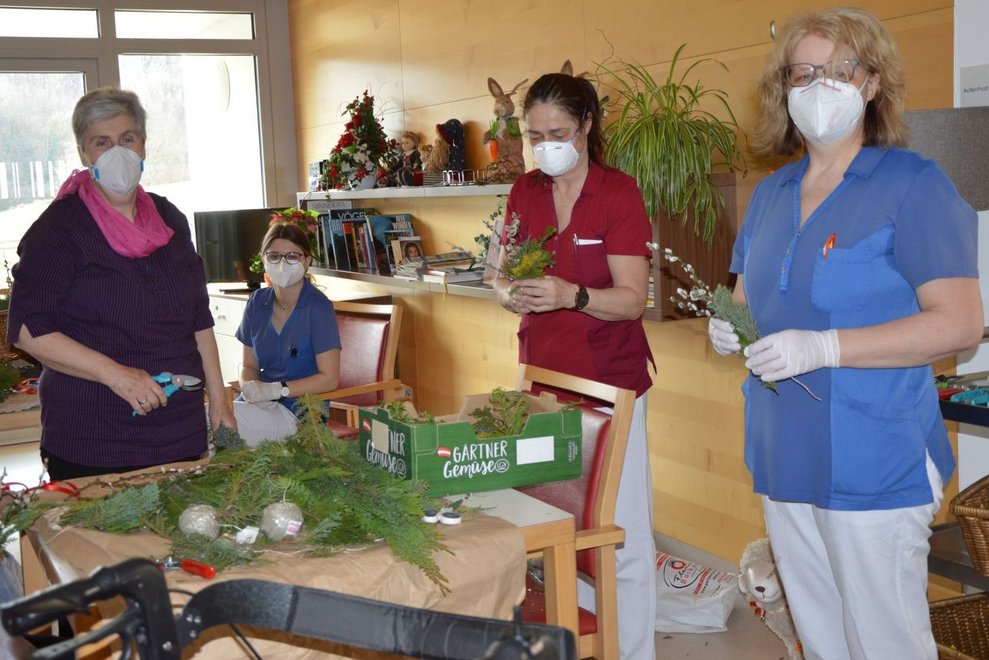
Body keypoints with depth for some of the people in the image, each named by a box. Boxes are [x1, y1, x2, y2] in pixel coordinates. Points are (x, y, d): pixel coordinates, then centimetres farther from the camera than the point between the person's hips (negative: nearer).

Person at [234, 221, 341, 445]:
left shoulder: (318, 307, -10)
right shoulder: (258, 301, 8)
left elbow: (329, 378, -11)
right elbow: (249, 365, 13)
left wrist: (275, 390, -17)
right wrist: (251, 388, -10)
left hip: (299, 412, -5)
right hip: (262, 404, 6)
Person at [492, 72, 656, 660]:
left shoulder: (619, 193, -7)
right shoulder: (525, 193, 7)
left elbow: (632, 300, -12)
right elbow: (506, 276, 12)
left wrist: (571, 295, -29)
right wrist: (510, 292, -11)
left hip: (609, 384, -4)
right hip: (543, 380, 4)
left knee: (622, 537, -1)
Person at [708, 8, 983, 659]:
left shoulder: (912, 184, -9)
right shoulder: (771, 193, 12)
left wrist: (822, 346, -24)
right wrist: (728, 325, -2)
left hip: (875, 468, -6)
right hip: (786, 458, 7)